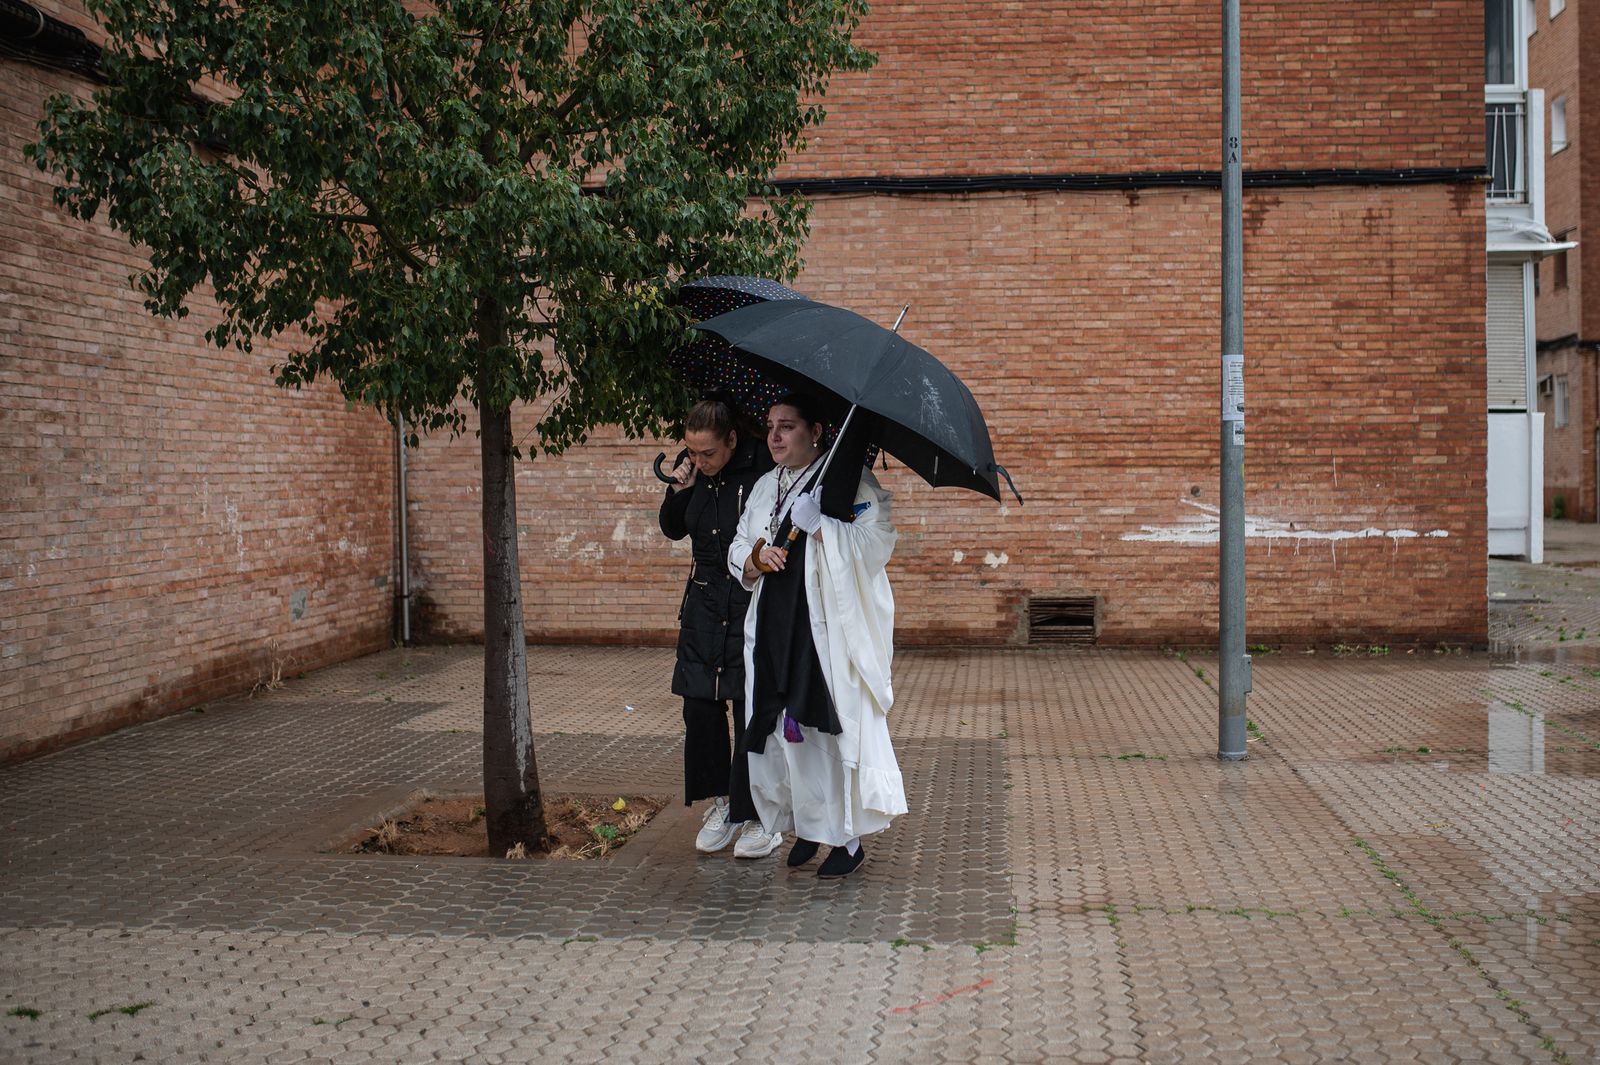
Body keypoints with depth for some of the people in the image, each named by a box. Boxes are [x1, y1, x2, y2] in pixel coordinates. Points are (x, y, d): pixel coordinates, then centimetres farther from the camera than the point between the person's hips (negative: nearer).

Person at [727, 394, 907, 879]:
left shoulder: (850, 481, -3)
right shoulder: (764, 488, 17)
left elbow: (878, 544, -13)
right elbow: (737, 551, 19)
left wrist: (819, 526, -20)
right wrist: (756, 558, -4)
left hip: (834, 629, -6)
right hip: (778, 629, 6)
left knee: (836, 728, -5)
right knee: (788, 730, 5)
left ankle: (848, 839, 7)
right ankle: (808, 825, 21)